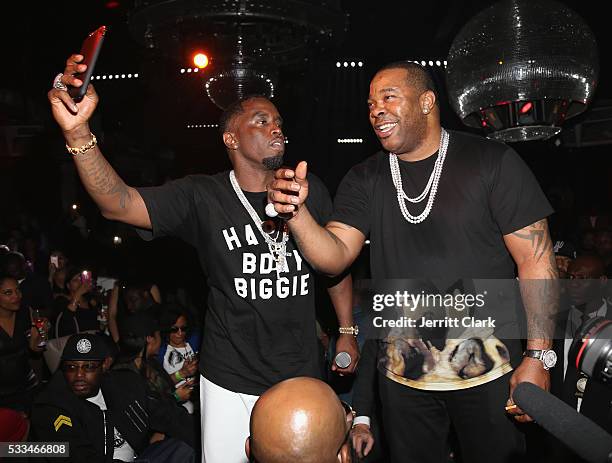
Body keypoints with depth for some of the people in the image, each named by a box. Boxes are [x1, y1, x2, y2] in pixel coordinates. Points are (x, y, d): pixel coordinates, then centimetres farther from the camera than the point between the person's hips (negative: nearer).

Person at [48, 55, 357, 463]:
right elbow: (118, 203, -25)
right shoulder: (202, 197, -11)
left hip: (301, 376, 3)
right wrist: (78, 131, -40)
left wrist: (347, 330, 8)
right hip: (231, 383, -2)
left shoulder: (310, 191, -2)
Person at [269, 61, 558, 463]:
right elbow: (334, 257, -6)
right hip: (402, 374, 3)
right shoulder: (365, 180, 3)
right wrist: (297, 213, -25)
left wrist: (539, 357, -14)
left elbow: (536, 259, -9)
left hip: (489, 371, -2)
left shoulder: (492, 162, -8)